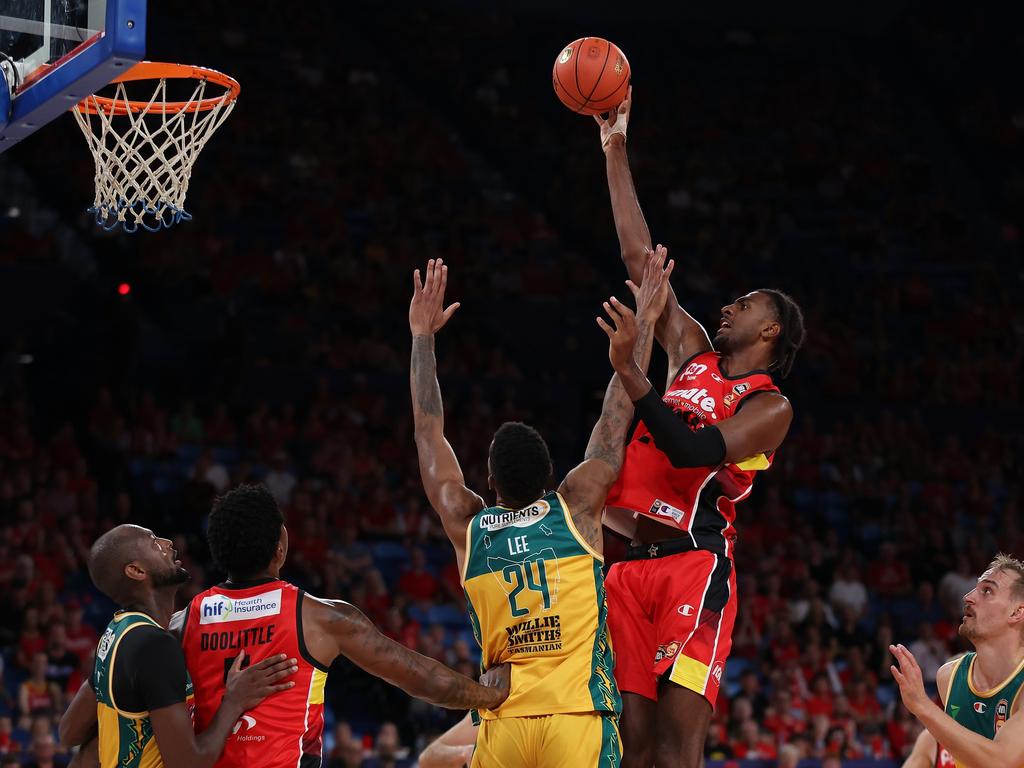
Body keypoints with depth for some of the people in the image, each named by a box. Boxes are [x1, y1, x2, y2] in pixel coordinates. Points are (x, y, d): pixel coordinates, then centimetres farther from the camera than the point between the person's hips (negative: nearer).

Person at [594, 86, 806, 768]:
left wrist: (631, 376, -20)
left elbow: (690, 450, -16)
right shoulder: (693, 355, 20)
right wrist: (615, 153, 21)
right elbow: (641, 258, 22)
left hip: (696, 563, -6)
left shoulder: (770, 407, 1)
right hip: (632, 562, 6)